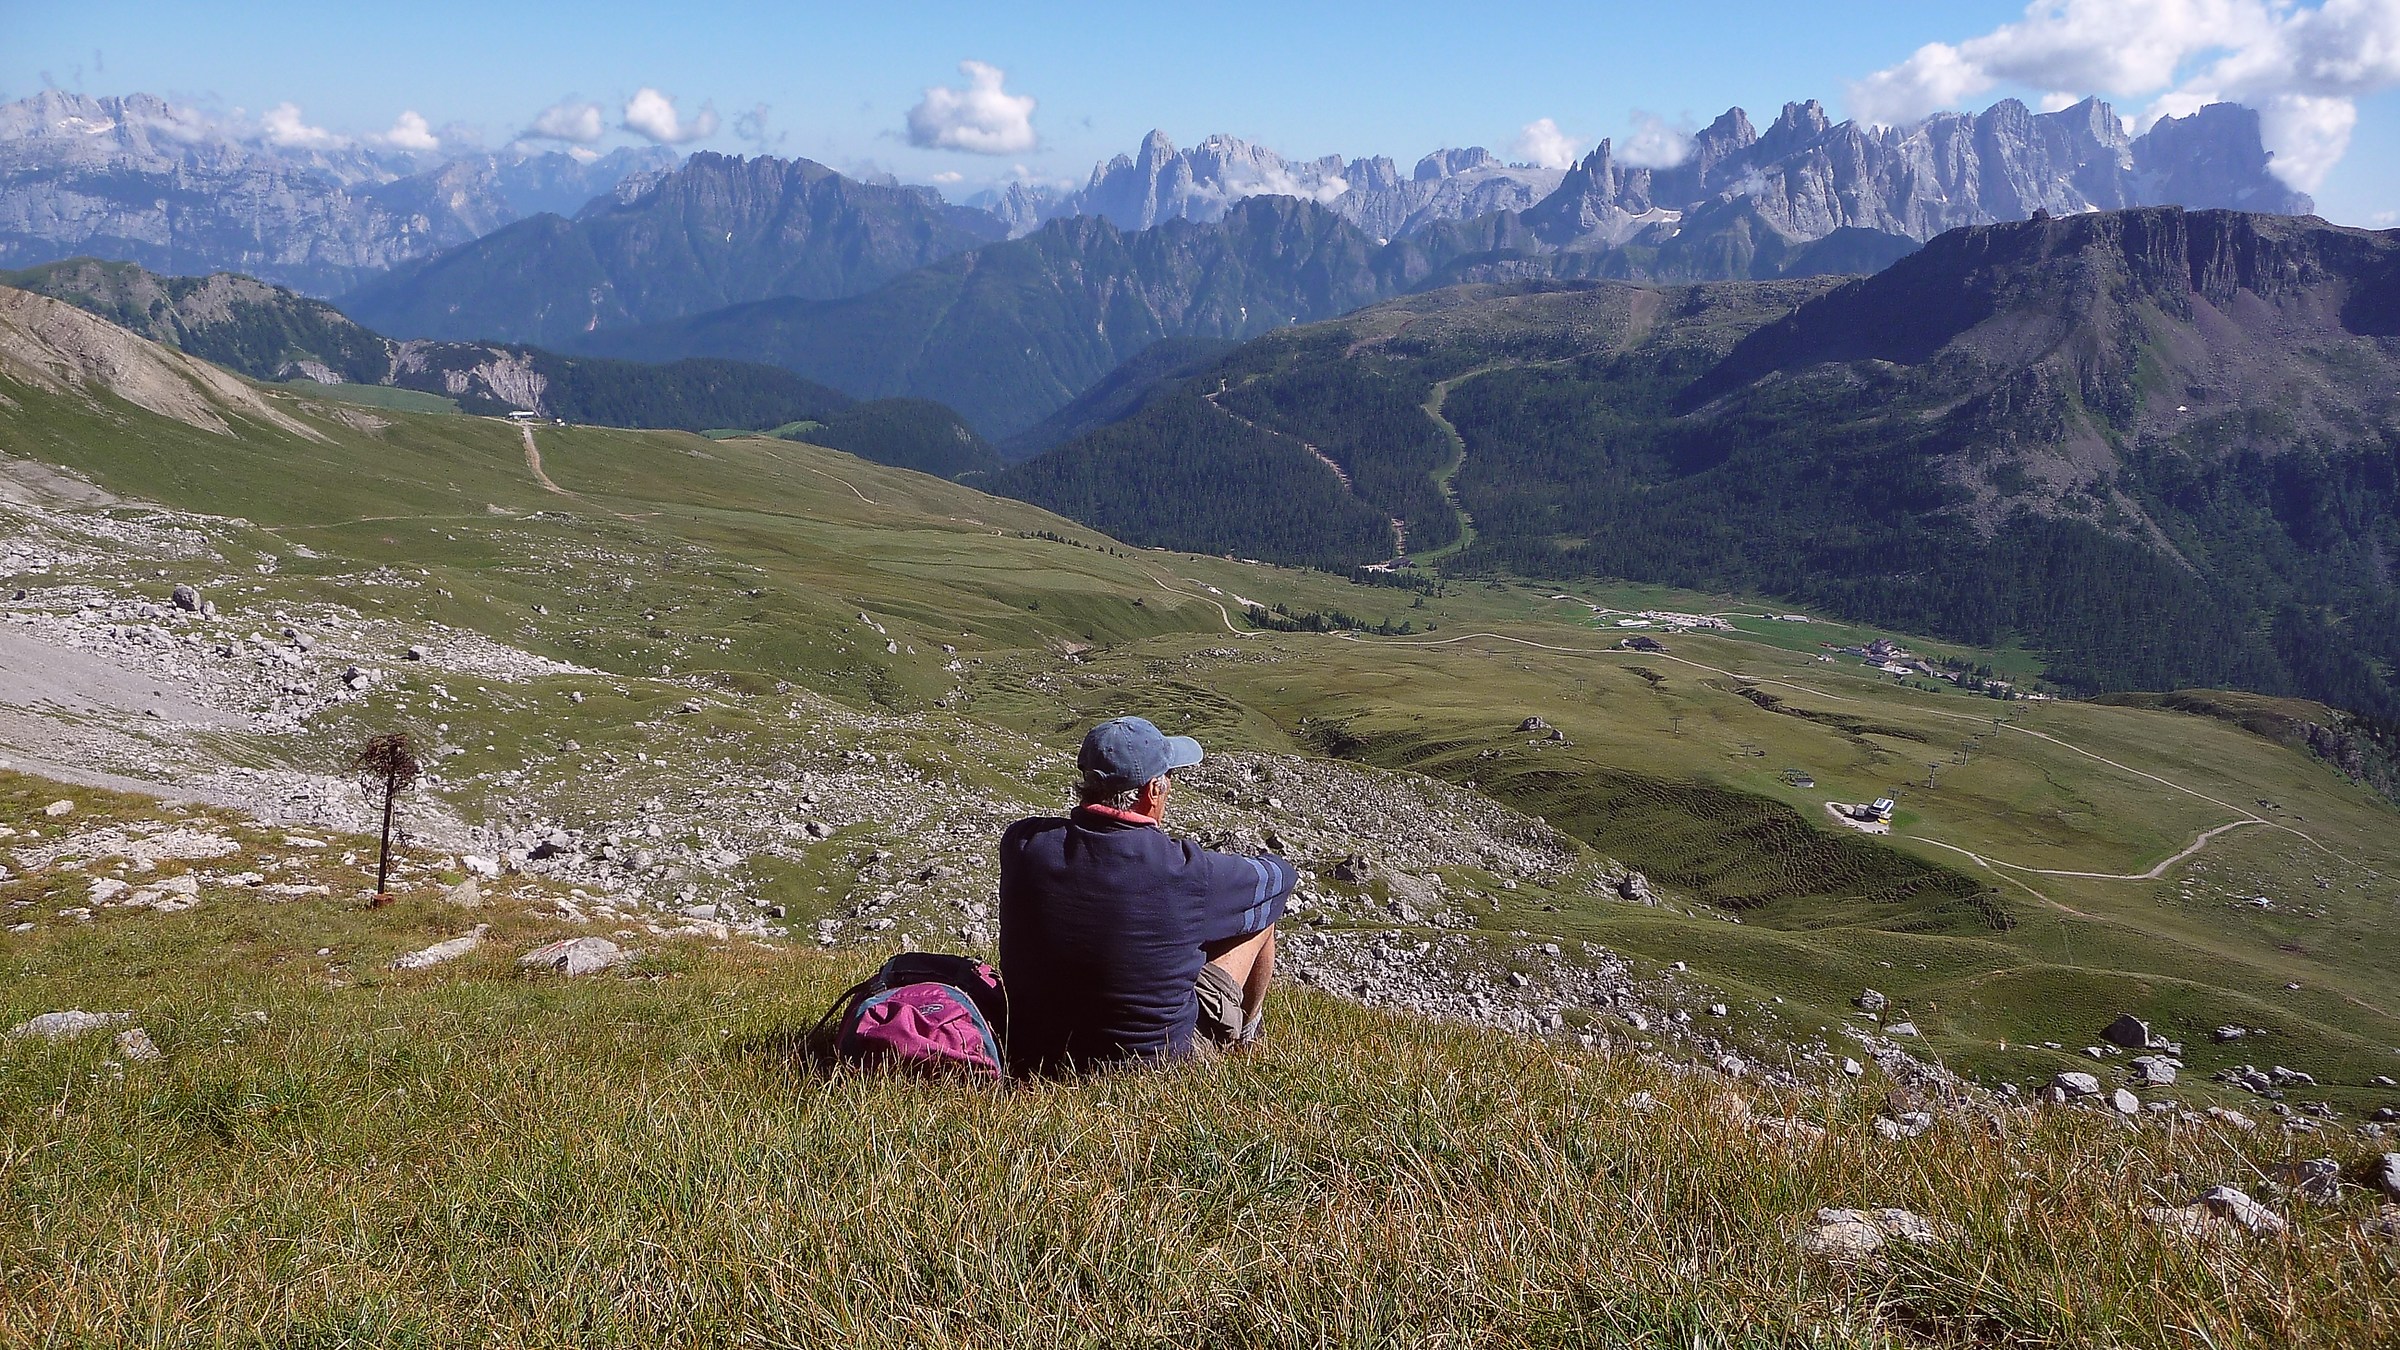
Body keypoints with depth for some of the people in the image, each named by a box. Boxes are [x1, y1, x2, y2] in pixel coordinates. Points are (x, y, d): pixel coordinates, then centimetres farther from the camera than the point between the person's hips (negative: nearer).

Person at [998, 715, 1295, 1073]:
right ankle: (1245, 1030, 44)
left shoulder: (1020, 843, -15)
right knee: (1261, 908, 14)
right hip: (1160, 1055, -4)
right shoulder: (1182, 869, -26)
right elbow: (1278, 877, -5)